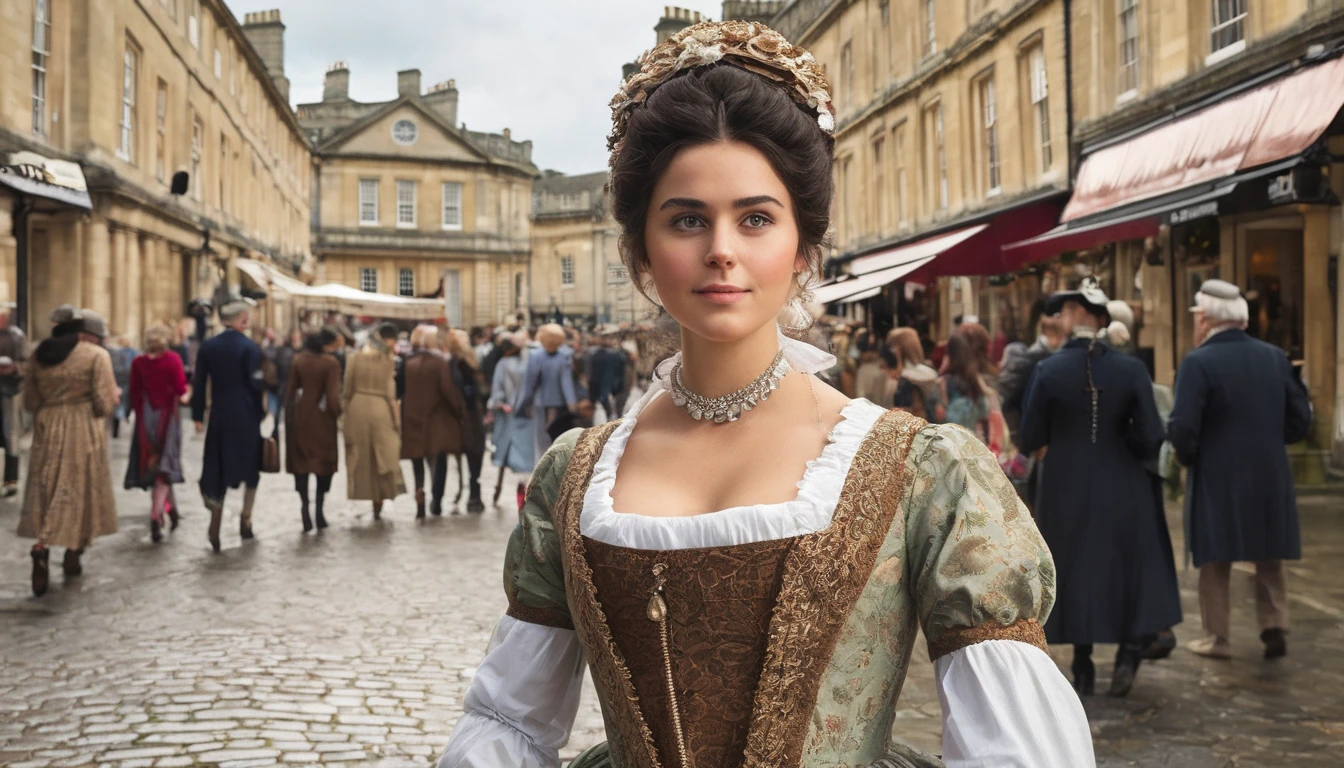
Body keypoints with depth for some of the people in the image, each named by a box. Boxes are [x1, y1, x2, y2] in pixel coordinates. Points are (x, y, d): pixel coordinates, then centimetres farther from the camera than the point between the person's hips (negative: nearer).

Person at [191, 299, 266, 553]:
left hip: (219, 415, 4)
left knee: (218, 468, 8)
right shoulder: (250, 347, -10)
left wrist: (198, 416, 9)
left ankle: (215, 526, 0)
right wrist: (261, 411, 0)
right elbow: (256, 384, -12)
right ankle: (246, 518, 13)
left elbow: (199, 384, 4)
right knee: (250, 465, 14)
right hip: (246, 416, -4)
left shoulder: (207, 346, 4)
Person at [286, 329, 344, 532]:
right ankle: (319, 509, 6)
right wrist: (337, 414, -2)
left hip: (300, 416, 3)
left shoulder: (297, 360, 0)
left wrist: (288, 414, 11)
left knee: (300, 461, 10)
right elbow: (333, 395, -16)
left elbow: (290, 389, 3)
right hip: (322, 417, -3)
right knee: (325, 461, 11)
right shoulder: (331, 363, -12)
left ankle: (304, 505, -2)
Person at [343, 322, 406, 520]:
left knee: (359, 457, 13)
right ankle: (378, 508, 4)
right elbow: (390, 393, -6)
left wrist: (344, 408, 11)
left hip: (357, 408, 2)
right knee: (382, 457, 5)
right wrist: (396, 421, 0)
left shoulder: (354, 358, 0)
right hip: (379, 410, -2)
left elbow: (347, 389, 1)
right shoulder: (387, 361, -6)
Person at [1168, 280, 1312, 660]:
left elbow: (1182, 428, -21)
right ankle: (1275, 626, 13)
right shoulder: (1275, 357, 2)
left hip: (1217, 478, -4)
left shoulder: (1198, 362, -15)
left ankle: (1217, 638, 16)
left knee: (1215, 560, 9)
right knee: (1268, 558, 19)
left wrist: (1187, 457, -2)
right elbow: (1300, 421, 3)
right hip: (1270, 476, 4)